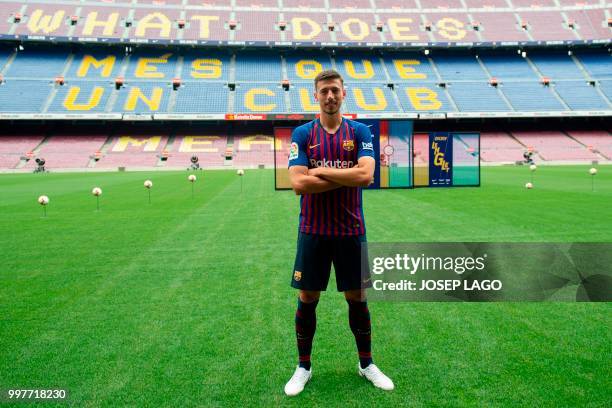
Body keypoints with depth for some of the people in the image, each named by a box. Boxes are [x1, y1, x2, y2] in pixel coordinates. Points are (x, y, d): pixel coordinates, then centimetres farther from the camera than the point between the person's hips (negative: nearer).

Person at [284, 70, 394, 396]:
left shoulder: (359, 132, 2)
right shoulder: (302, 134, 0)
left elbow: (365, 174, -16)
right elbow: (298, 183, -13)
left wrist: (321, 171, -13)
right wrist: (347, 176, -13)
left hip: (351, 231, 0)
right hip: (313, 231, 0)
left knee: (357, 298, 11)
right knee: (307, 299, 8)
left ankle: (366, 364, 31)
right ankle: (303, 367, 27)